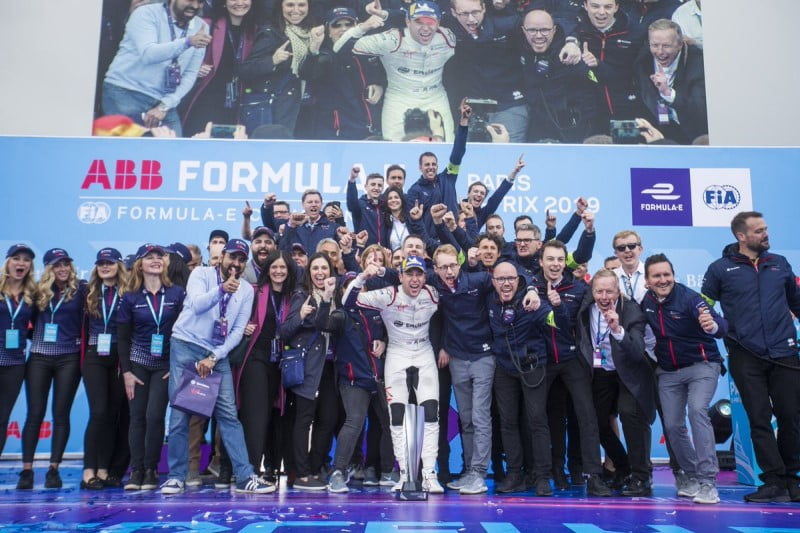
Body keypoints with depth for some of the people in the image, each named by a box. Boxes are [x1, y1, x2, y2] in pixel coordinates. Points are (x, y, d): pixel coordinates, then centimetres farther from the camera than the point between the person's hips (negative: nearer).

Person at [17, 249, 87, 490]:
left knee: (61, 415, 2)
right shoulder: (39, 291, 6)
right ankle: (27, 470, 10)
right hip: (39, 357, 2)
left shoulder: (80, 289, 0)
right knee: (35, 414, 3)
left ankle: (53, 470, 9)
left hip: (69, 359, -2)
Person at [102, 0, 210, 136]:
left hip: (162, 101, 4)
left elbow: (191, 74, 2)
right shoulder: (147, 13, -7)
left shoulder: (201, 27, 4)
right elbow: (148, 53, -23)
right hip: (126, 92, -4)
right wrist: (187, 42, -36)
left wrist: (165, 105, -8)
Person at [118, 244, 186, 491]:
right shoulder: (130, 298, 2)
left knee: (155, 416, -6)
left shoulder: (177, 293, -2)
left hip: (166, 365, -1)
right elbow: (122, 337, 3)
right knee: (137, 417, 2)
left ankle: (151, 470, 8)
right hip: (138, 363, 1)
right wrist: (126, 371, -3)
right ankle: (136, 470, 12)